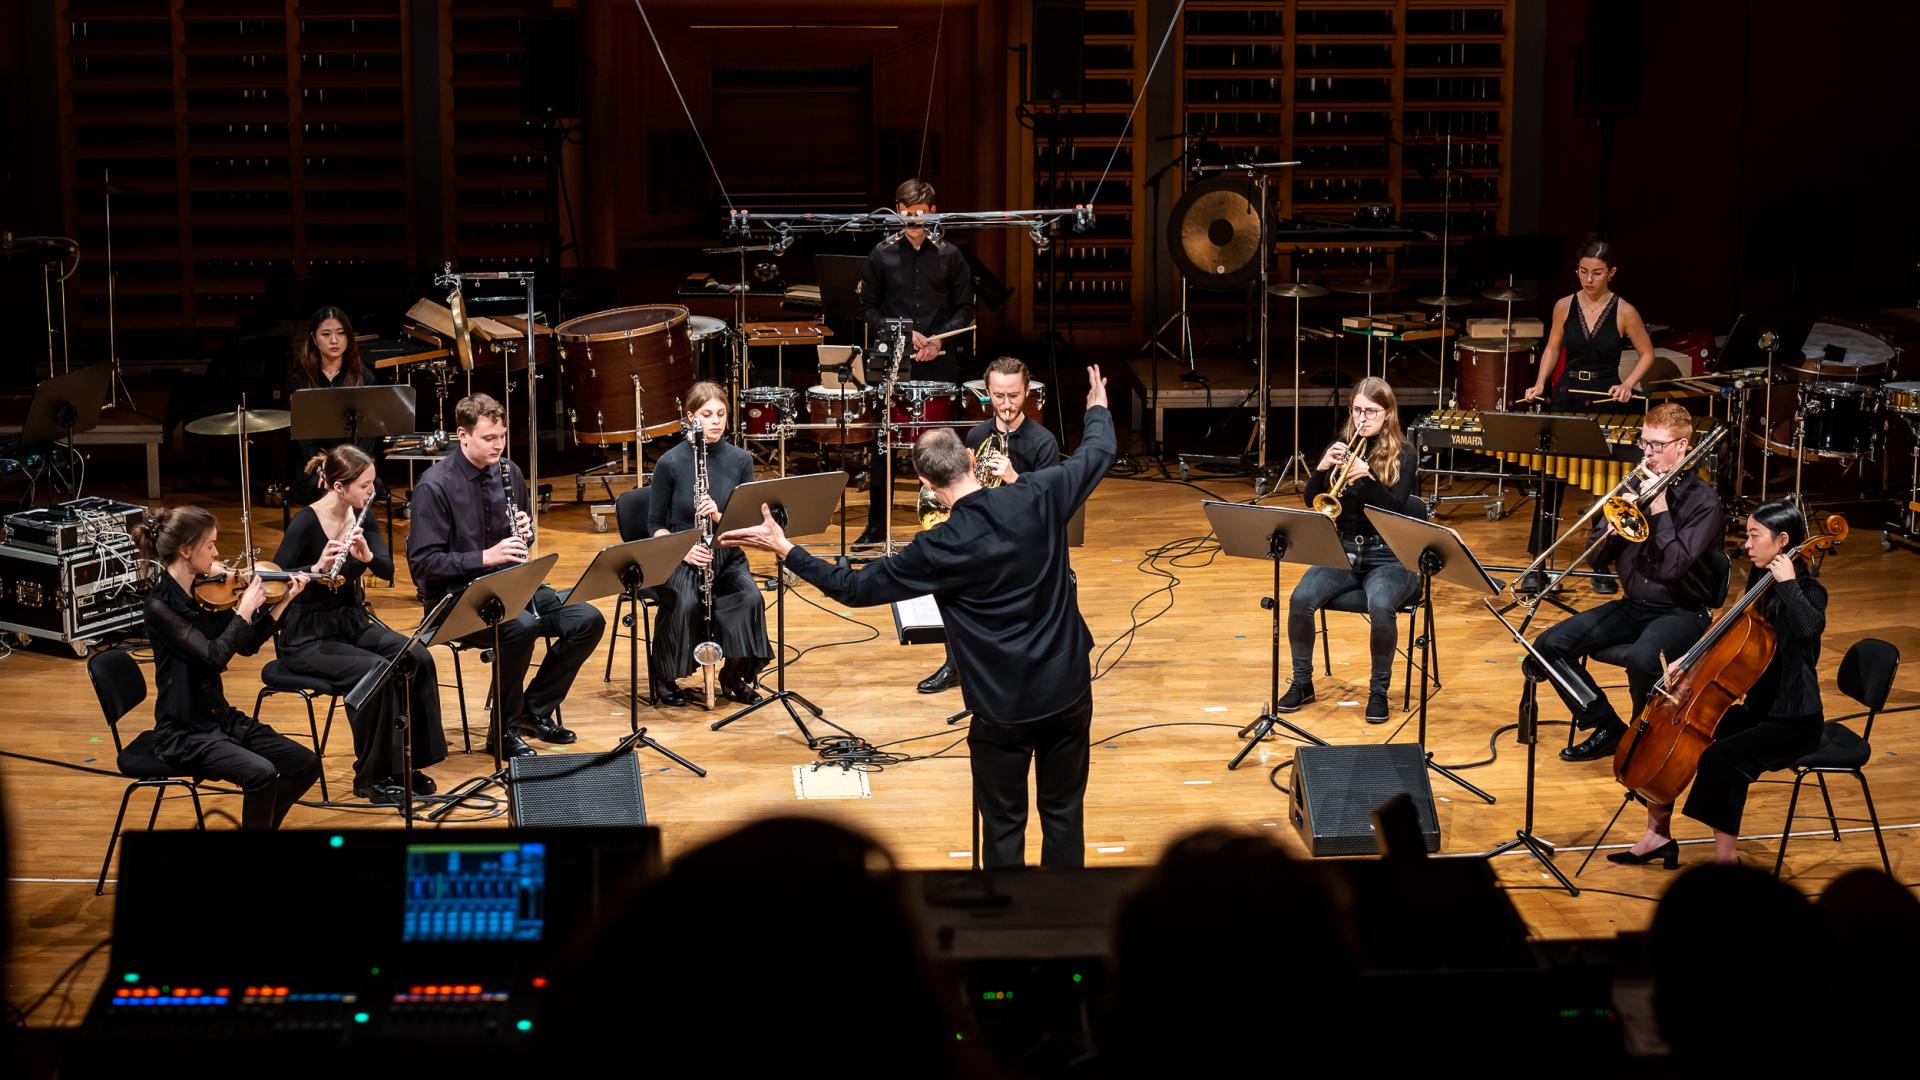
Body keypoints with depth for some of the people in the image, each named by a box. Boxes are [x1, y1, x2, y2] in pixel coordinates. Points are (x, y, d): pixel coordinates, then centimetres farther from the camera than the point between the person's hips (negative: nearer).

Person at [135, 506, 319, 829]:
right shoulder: (160, 605, -19)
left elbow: (247, 645, 11)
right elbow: (214, 654, -28)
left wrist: (284, 600, 5)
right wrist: (245, 608, -19)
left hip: (220, 717, 8)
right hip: (184, 732, -8)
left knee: (307, 764, 0)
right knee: (261, 773, -29)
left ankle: (260, 825, 17)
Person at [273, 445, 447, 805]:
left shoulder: (360, 517, 2)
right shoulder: (306, 524, -18)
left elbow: (388, 570, -6)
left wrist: (367, 555, -28)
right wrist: (317, 569, -39)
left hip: (353, 622, 7)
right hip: (307, 637, -7)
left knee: (418, 659, -18)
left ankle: (405, 762, -5)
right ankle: (372, 777, -14)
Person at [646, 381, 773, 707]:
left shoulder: (741, 460, -1)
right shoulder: (671, 463, -7)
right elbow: (656, 525, 0)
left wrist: (718, 517, -22)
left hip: (726, 557, 2)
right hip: (679, 558, -2)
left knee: (750, 597, -28)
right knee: (685, 602, -34)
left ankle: (734, 674, -4)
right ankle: (663, 677, -8)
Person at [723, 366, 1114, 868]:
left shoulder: (939, 550, -18)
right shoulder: (1038, 497, -10)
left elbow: (855, 587, -10)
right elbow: (1096, 455, 9)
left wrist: (784, 548, -3)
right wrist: (1099, 411, 31)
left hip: (1003, 708, -4)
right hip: (1068, 689, 4)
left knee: (1003, 824, 11)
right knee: (1064, 812, 16)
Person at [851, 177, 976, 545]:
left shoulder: (950, 256, 4)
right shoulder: (881, 254, 4)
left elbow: (964, 309, 7)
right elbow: (867, 308, 6)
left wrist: (940, 339, -9)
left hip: (939, 363, 0)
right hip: (890, 363, 0)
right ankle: (877, 526, 11)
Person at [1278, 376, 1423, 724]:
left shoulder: (1404, 453, -3)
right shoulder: (1342, 447, 8)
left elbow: (1394, 508, -14)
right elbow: (1311, 500, 1)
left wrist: (1368, 476, -30)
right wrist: (1323, 467, -18)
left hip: (1387, 556, -3)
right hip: (1342, 551, 3)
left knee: (1381, 607, -35)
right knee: (1301, 599, -24)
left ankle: (1379, 690, -13)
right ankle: (1302, 682, -4)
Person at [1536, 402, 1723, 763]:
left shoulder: (1702, 500, -10)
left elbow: (1673, 567, -23)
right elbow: (1595, 558, 7)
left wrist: (1659, 508, -19)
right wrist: (1613, 528, -14)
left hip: (1681, 611, -6)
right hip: (1632, 606, 6)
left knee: (1642, 661, -37)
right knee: (1550, 645, -11)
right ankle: (1607, 728, 3)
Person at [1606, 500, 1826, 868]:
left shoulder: (1808, 592, -14)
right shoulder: (1760, 584, 9)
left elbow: (1810, 627, -38)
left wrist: (1788, 584, -28)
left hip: (1794, 721, -8)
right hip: (1756, 710, 9)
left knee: (1721, 757, -32)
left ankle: (1726, 857, -23)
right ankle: (1658, 835, 9)